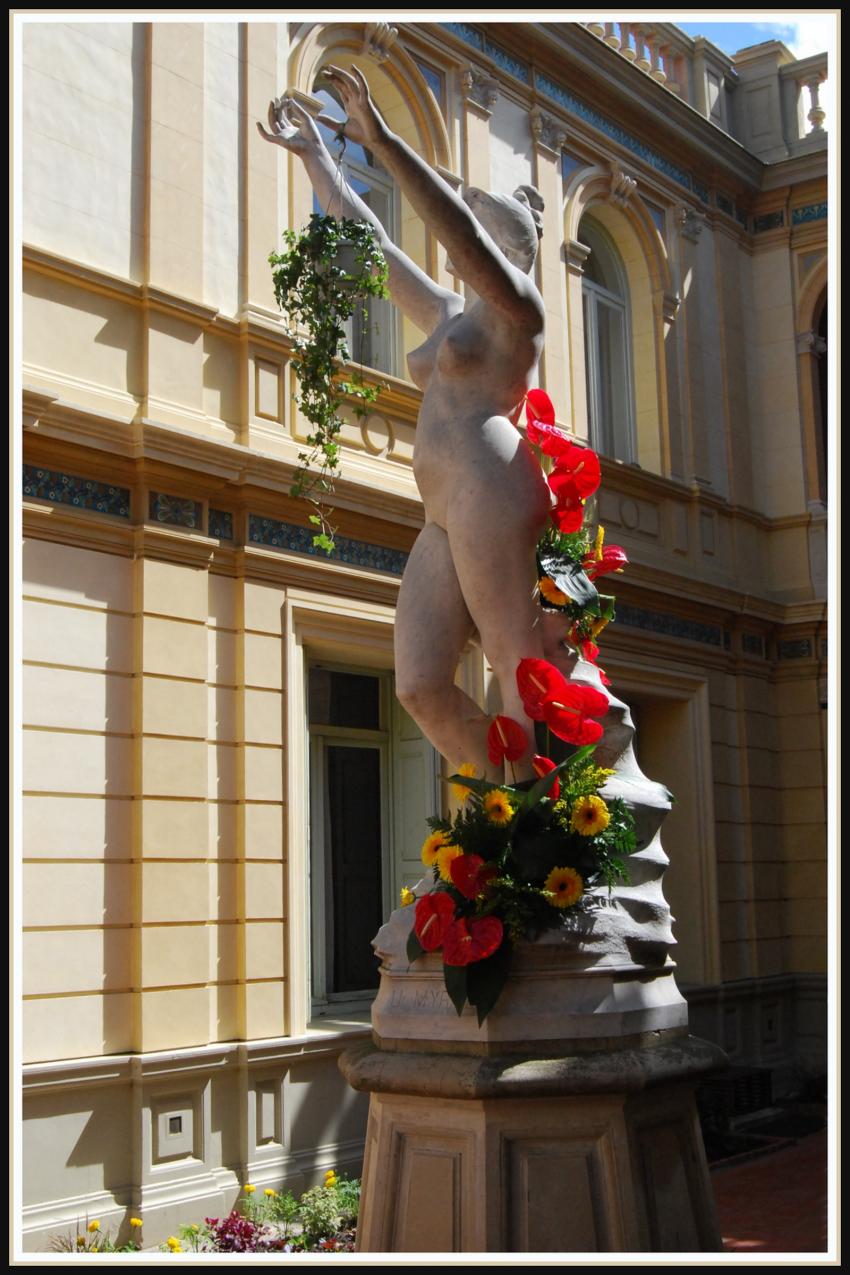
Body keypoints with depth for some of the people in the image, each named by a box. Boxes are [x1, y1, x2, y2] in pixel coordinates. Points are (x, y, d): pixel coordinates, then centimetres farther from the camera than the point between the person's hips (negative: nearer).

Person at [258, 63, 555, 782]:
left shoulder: (518, 306, 6)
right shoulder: (448, 314, 29)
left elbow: (458, 230, -11)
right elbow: (369, 244, 34)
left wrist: (380, 139, -18)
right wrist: (315, 156, 36)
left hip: (490, 498, -8)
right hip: (446, 523, 8)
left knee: (519, 666, -8)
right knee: (420, 687, -2)